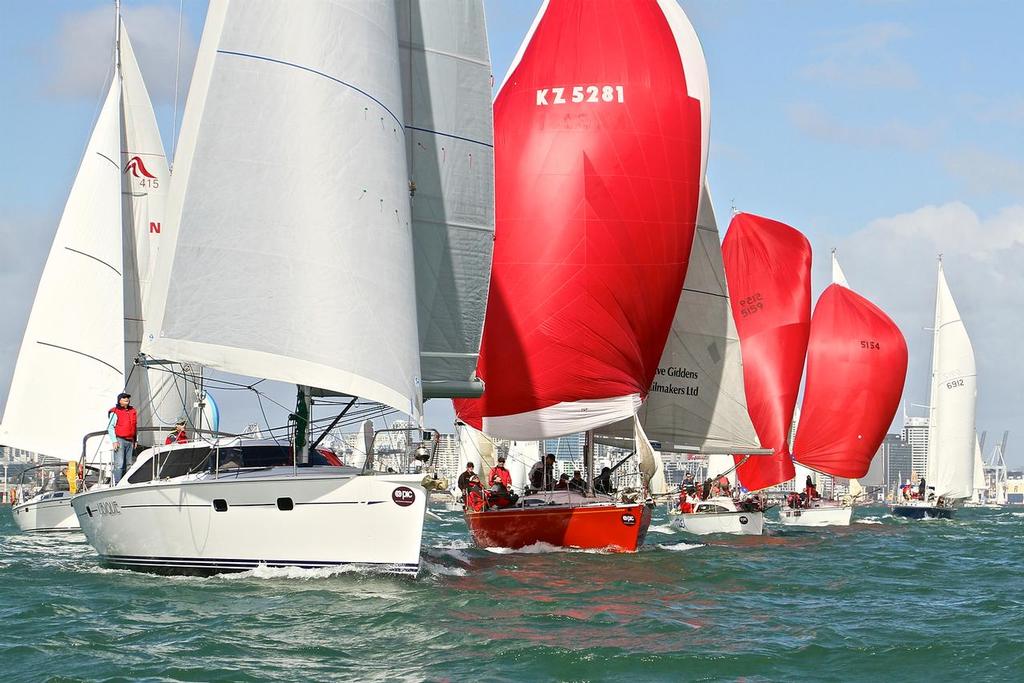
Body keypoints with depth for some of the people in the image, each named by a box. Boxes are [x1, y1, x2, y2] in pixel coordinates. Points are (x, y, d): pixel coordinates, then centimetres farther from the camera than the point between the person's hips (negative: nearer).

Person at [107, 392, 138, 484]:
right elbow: (110, 427, -8)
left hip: (130, 441, 7)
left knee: (128, 464, 9)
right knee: (119, 464, -11)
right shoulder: (115, 412, -5)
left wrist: (136, 440, 17)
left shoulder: (133, 411, 14)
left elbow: (135, 427, 22)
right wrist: (114, 441, -14)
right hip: (119, 440, -7)